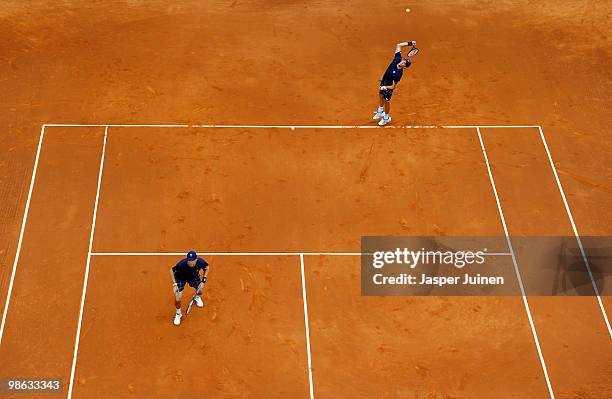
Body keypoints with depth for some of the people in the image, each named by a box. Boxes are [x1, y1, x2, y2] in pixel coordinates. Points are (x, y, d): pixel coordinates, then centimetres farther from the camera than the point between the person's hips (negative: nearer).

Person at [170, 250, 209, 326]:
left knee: (200, 291, 17)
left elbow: (206, 268, -10)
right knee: (177, 299, -12)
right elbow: (172, 270, -20)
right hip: (181, 278, -3)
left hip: (194, 276, 3)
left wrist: (203, 281, -16)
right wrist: (174, 284, -24)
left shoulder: (200, 262, -35)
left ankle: (197, 297, 58)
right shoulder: (181, 264, -41)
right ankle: (178, 313, 20)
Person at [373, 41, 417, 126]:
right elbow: (398, 45, -16)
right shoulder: (398, 58, -23)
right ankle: (380, 111, 54)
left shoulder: (398, 74, -37)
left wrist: (385, 87, -44)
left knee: (386, 101, 9)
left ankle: (386, 118, 35)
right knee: (381, 95, 28)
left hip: (389, 86, -8)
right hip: (383, 81, 8)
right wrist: (409, 43, -21)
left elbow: (393, 87, -31)